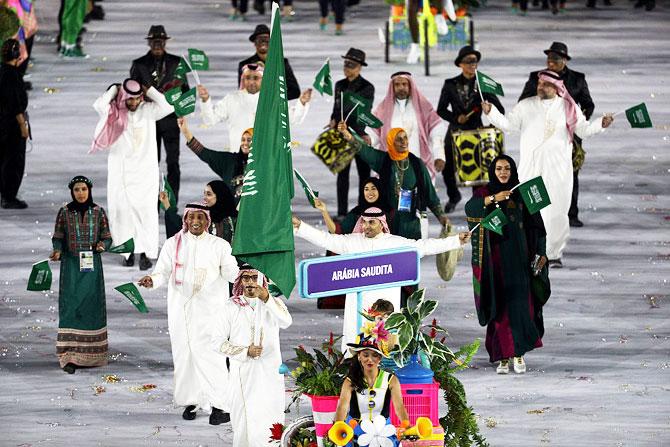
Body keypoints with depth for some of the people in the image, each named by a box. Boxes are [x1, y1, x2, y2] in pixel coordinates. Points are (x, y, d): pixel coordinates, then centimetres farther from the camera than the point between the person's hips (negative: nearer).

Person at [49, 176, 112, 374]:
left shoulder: (98, 212, 4)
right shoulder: (65, 212, 2)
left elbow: (107, 237, 6)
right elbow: (58, 238, 4)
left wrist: (102, 245, -16)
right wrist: (57, 251, -17)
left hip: (92, 266, 2)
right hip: (71, 265, -2)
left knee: (92, 307, 3)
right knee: (70, 307, -10)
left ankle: (90, 354, 16)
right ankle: (69, 357, -14)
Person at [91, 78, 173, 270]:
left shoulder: (148, 110, 4)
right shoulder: (114, 112, 0)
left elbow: (167, 107, -11)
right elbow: (99, 105, -18)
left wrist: (149, 90, -4)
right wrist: (114, 89, -5)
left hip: (145, 170, 0)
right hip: (120, 170, 0)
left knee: (146, 209, -9)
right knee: (122, 209, -2)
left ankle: (145, 252, -11)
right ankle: (129, 251, 10)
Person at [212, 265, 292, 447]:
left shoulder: (273, 303, 7)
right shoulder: (231, 307, 5)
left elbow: (286, 322, -15)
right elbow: (219, 342, 3)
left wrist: (266, 299, -26)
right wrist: (245, 352, -9)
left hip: (270, 372, 0)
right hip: (243, 375, 0)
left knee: (270, 422, -6)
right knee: (244, 422, -5)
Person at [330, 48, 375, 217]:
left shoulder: (367, 87, -6)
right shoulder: (340, 85, 10)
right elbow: (337, 108, 13)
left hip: (360, 135, -4)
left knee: (364, 172, 1)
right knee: (342, 172, 2)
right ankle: (342, 212, 5)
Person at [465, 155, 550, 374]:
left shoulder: (522, 194, 8)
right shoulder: (484, 193, 4)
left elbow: (535, 225, 8)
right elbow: (470, 208, -18)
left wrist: (540, 252, -3)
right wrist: (493, 198, -32)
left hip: (519, 258, 1)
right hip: (495, 257, -1)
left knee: (519, 303, -9)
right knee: (499, 306, -2)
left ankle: (519, 353, -5)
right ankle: (503, 356, 2)